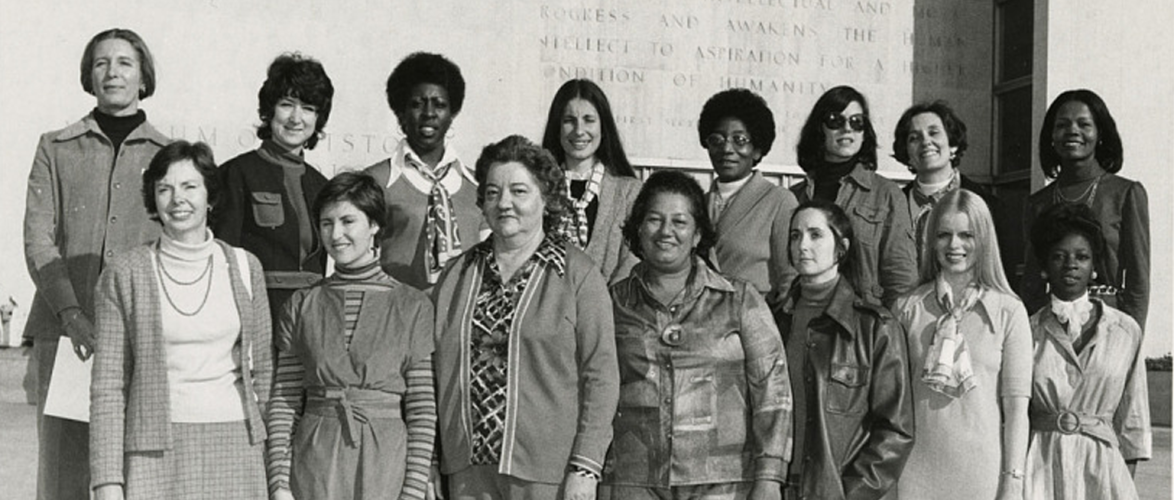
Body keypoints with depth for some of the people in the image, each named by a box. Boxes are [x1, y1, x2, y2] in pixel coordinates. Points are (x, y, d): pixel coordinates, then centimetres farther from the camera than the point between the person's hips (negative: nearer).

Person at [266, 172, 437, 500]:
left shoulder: (413, 306, 2)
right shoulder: (301, 306, 8)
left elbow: (422, 409, 0)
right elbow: (284, 402, 6)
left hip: (385, 463, -1)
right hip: (314, 462, 1)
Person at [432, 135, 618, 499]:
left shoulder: (577, 274, -1)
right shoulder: (458, 274, 10)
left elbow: (601, 376, -5)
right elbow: (437, 372, 13)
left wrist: (585, 468, -11)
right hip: (468, 469, 3)